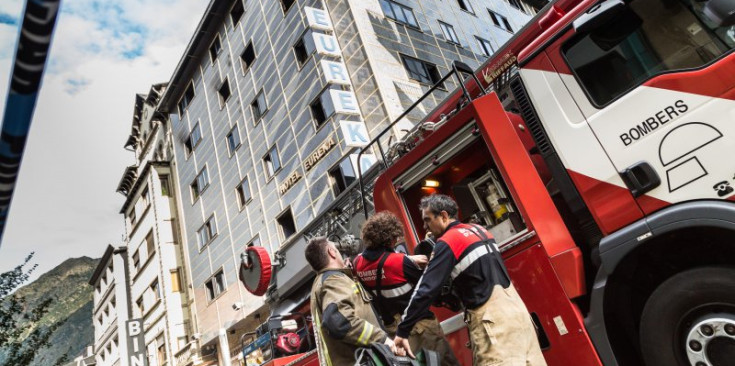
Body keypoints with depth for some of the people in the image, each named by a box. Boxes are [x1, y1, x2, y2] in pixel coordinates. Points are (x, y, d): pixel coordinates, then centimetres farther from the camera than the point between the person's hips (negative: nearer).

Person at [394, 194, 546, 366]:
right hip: (513, 305, 9)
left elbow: (426, 290, -15)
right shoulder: (479, 230, 15)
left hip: (491, 317, -9)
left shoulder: (447, 242, -10)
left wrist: (402, 331, -12)